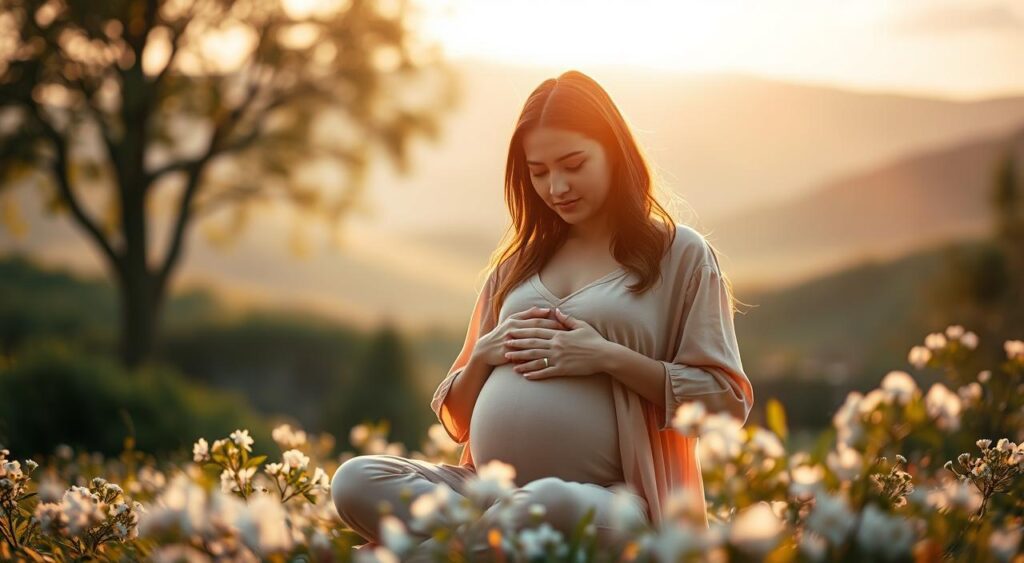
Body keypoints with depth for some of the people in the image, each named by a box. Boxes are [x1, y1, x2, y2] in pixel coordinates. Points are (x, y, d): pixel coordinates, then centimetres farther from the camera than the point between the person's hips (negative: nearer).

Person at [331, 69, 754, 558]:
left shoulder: (679, 253, 6)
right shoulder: (517, 263, 19)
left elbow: (726, 401, -2)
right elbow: (456, 417, 23)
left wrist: (610, 357, -12)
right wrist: (485, 353, 1)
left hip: (605, 501, -5)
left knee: (549, 505, -41)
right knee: (355, 481, -22)